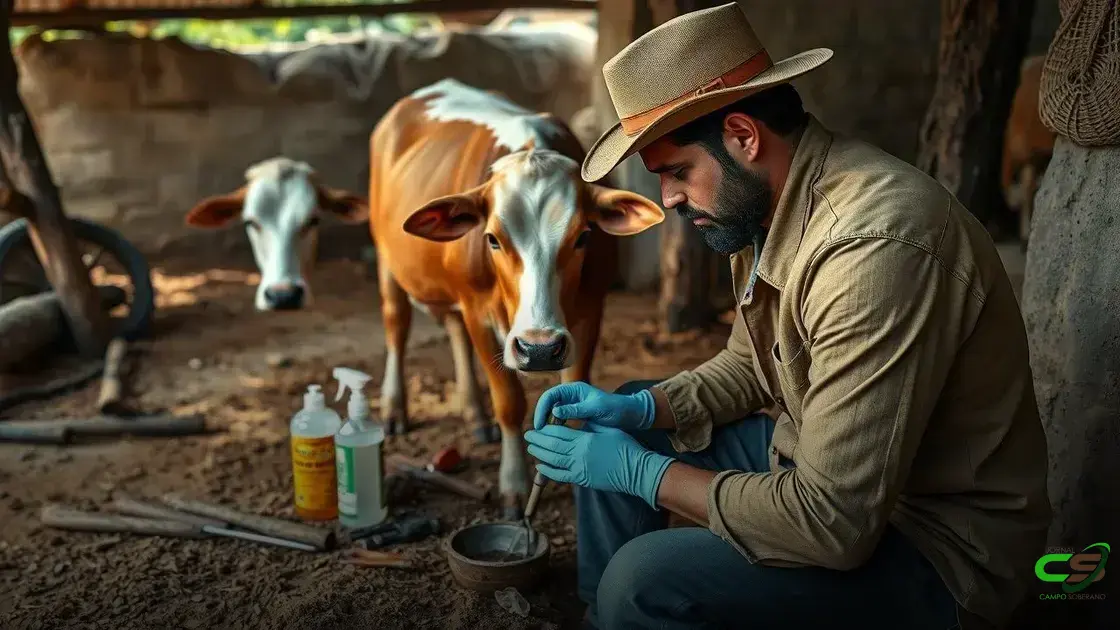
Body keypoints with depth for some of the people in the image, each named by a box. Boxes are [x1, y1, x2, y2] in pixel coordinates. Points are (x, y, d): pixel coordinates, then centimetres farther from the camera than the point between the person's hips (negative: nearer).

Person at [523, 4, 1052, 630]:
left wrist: (646, 472, -19)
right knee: (612, 431, 12)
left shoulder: (874, 247, -31)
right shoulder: (768, 202, -2)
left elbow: (834, 524, -30)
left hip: (939, 546, -9)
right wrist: (641, 410, -4)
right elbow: (750, 365, 13)